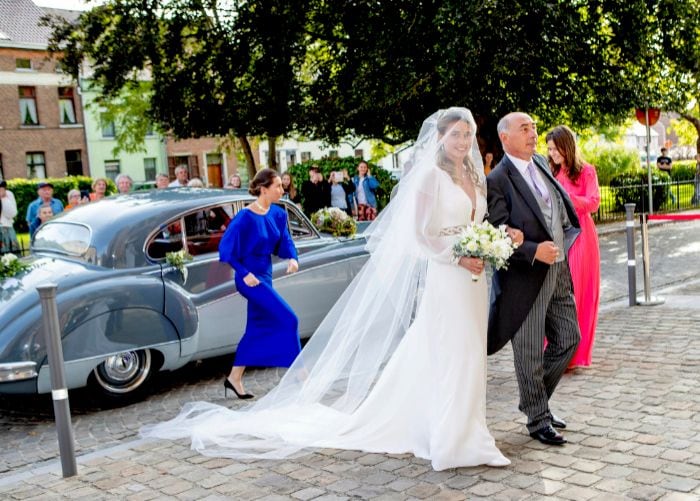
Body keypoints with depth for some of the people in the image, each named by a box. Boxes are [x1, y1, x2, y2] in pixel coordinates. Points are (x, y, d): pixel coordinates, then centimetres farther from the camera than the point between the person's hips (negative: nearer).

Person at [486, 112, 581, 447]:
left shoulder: (541, 163, 9)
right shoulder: (497, 181, -15)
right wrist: (534, 251, -27)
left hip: (558, 271, 8)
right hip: (525, 278, -8)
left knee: (568, 339, 16)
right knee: (530, 353, 5)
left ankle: (536, 399, 34)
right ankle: (538, 419, 22)